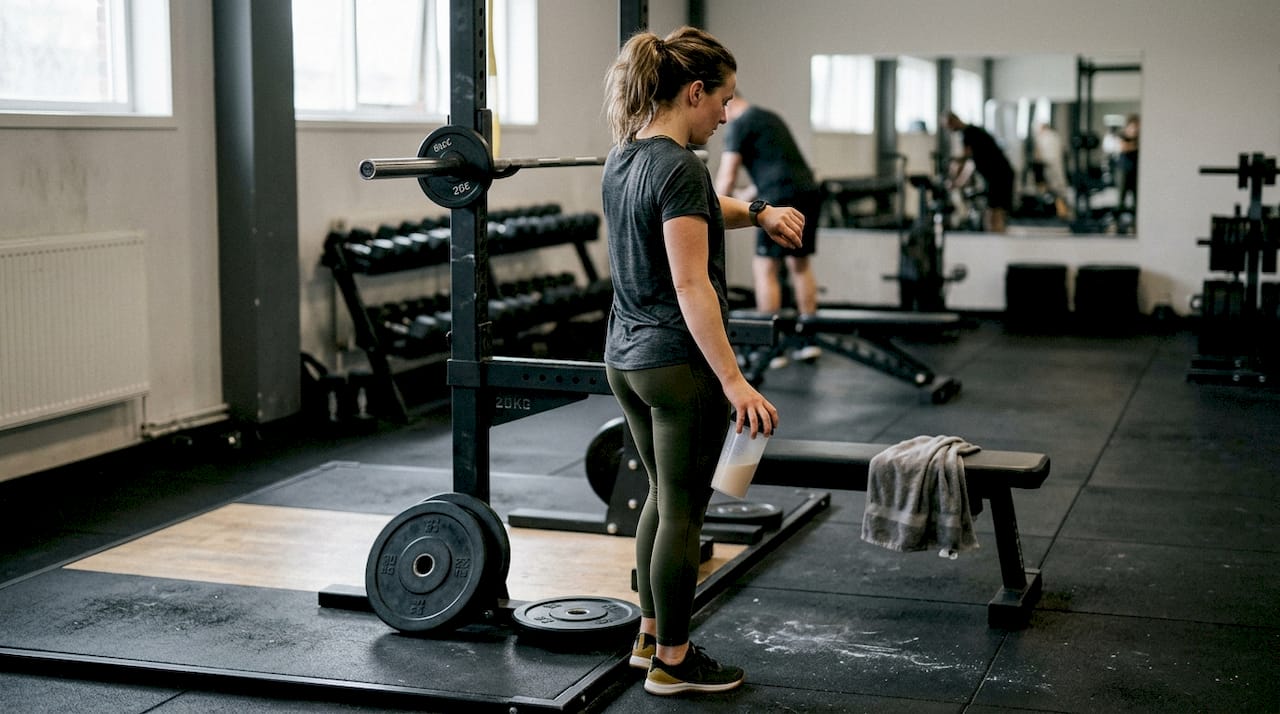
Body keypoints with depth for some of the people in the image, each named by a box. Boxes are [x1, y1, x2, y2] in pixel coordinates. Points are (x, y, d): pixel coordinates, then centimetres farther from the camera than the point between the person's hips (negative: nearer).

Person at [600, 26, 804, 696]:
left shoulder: (622, 158, 8)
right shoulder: (679, 167, -20)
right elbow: (691, 285, -24)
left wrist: (759, 212, 7)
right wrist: (734, 381, -24)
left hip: (625, 358, 9)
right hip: (680, 364, -9)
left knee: (663, 496, 21)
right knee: (683, 512, 3)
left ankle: (650, 635, 31)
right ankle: (672, 661, 14)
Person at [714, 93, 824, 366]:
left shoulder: (739, 125, -2)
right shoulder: (769, 118, 25)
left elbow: (727, 176, -8)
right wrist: (746, 198, 40)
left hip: (782, 197, -9)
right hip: (809, 191, 9)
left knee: (764, 268, -2)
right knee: (800, 264, 18)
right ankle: (808, 340, 21)